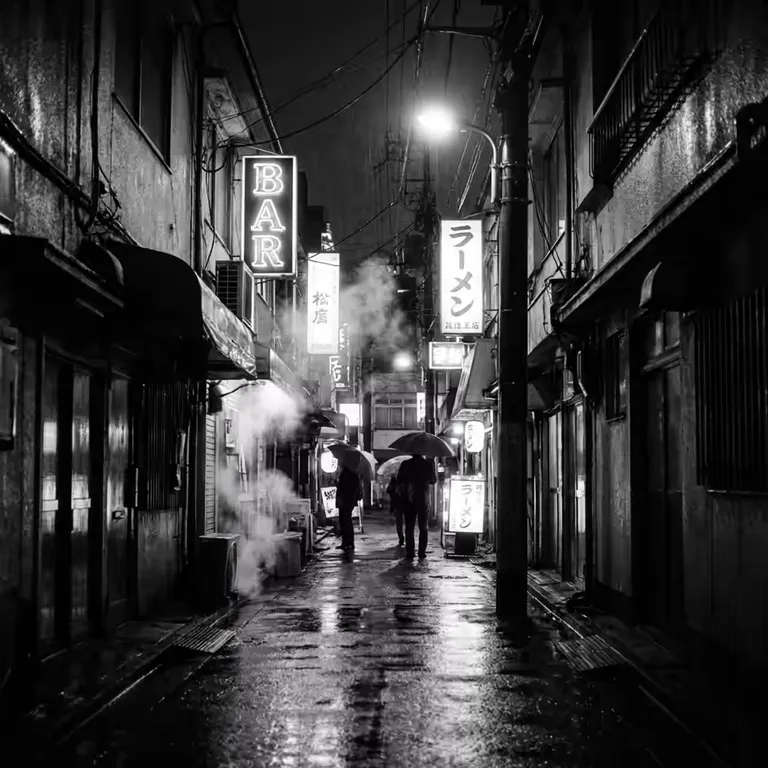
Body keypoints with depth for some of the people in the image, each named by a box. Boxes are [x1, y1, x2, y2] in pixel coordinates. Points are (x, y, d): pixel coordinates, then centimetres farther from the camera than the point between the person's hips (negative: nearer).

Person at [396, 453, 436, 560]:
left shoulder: (405, 464, -5)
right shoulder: (429, 464, -7)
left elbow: (399, 480, 2)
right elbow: (433, 481, 3)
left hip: (408, 500, 0)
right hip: (423, 500, 0)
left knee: (409, 527, 7)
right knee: (423, 528, 9)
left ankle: (410, 553, 2)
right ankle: (422, 553, 4)